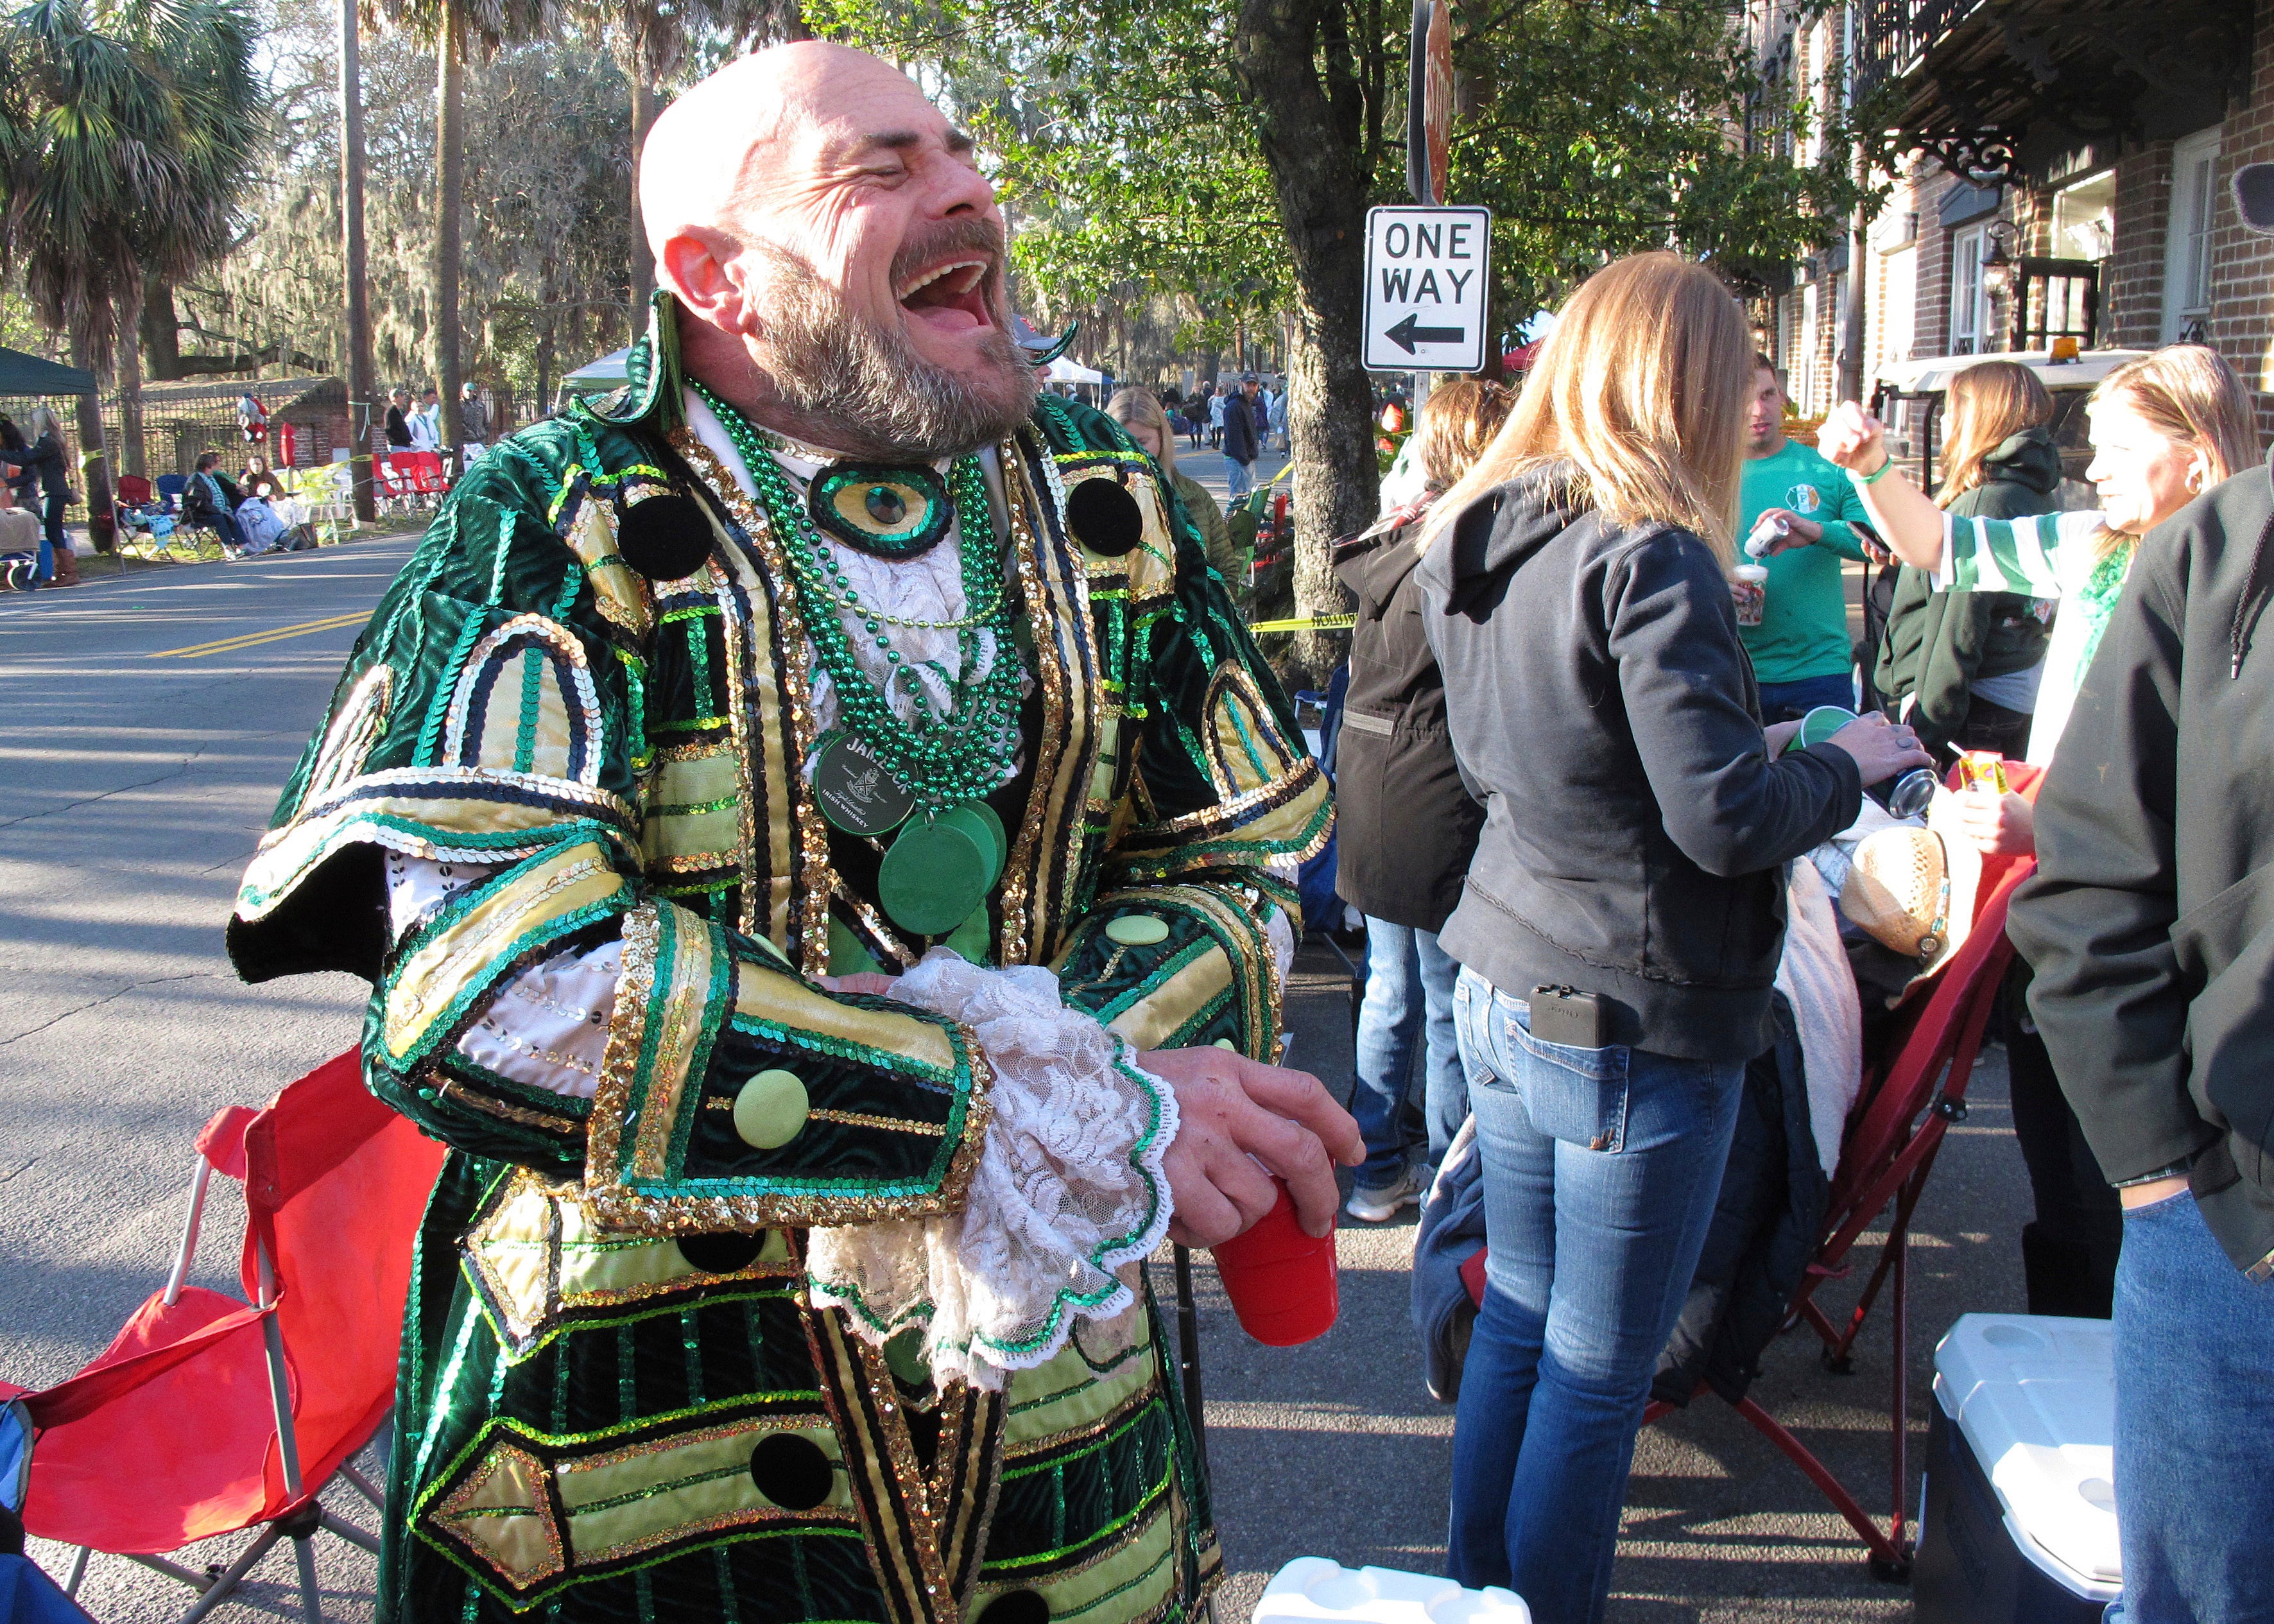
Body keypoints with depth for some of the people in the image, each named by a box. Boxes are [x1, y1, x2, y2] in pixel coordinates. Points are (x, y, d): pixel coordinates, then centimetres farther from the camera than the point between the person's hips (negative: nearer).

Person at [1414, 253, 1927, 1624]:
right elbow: (1727, 819, -22)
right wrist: (1848, 763, -2)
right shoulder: (1651, 556, -19)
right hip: (1636, 1027, -8)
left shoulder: (1478, 540, 6)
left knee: (1516, 1319, 21)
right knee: (1596, 1373, 7)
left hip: (1502, 993, 8)